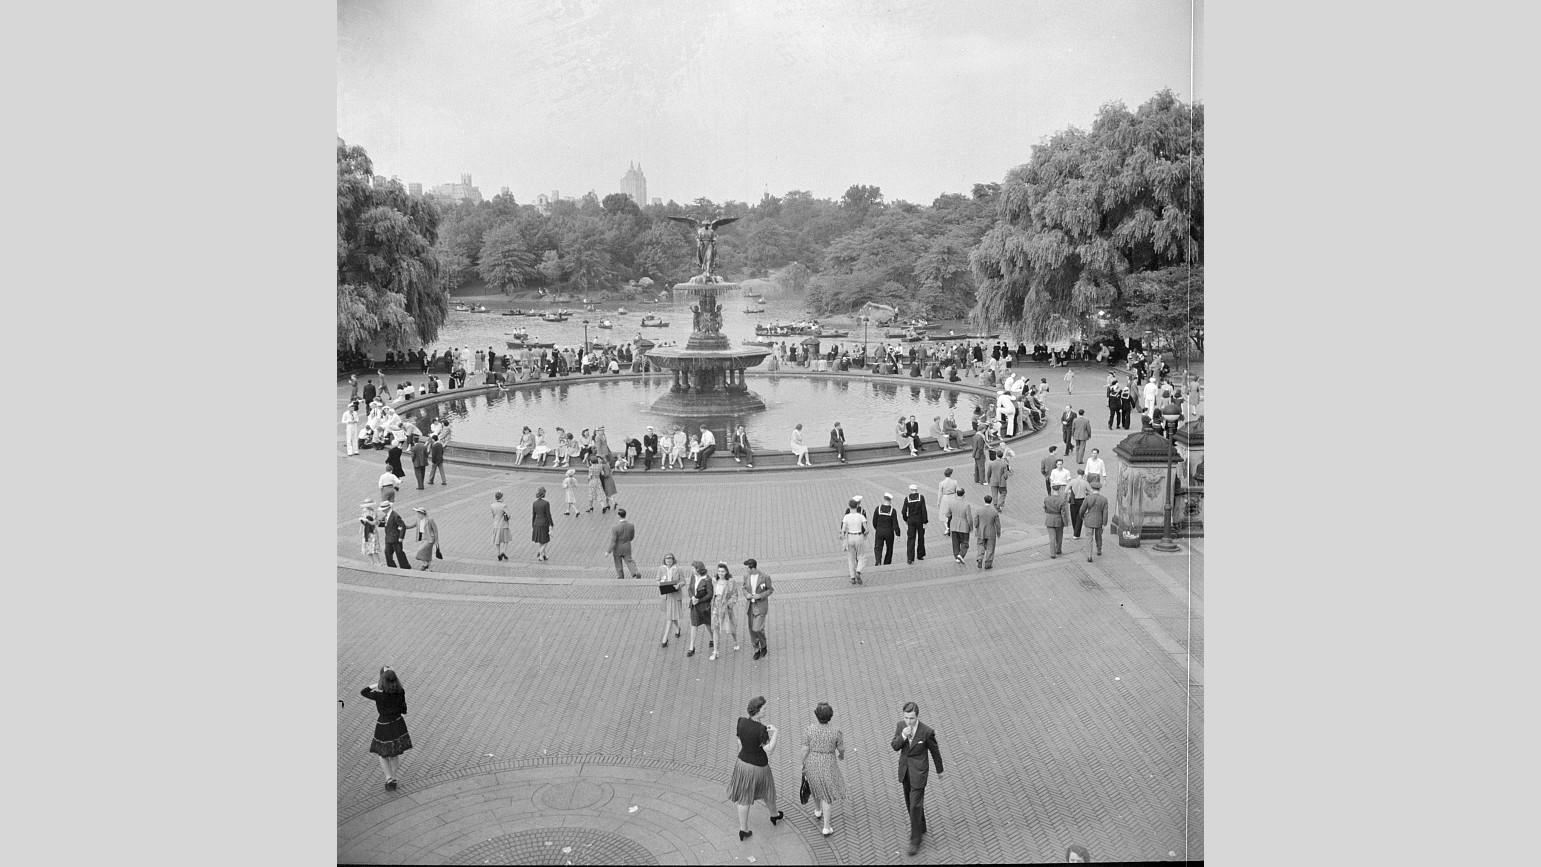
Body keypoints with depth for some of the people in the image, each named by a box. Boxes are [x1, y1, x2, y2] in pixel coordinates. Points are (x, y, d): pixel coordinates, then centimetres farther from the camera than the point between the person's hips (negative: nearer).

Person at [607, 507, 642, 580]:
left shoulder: (615, 528, -28)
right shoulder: (631, 525, -12)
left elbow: (613, 542, -24)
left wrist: (608, 551, -15)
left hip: (617, 549, -3)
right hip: (627, 548, 3)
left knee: (618, 563, 18)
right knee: (629, 561, 16)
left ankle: (620, 576, 32)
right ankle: (636, 572, -5)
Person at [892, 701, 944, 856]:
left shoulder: (927, 731, -23)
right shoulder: (901, 725, -10)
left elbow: (935, 751, -7)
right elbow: (895, 747, -10)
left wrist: (940, 770, 8)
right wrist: (903, 736, -32)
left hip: (919, 771, -5)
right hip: (904, 769, 5)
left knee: (915, 805, -3)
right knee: (910, 802, 20)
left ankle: (915, 840, 14)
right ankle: (920, 827, 43)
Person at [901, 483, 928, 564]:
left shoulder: (907, 499, -3)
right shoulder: (921, 497, -6)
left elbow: (903, 511, -2)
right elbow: (924, 510, -9)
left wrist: (906, 520, 15)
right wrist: (925, 522, -5)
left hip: (911, 520, 0)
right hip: (920, 520, 0)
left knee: (911, 539, 0)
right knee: (921, 537, 17)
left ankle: (910, 558, -12)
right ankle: (920, 555, 27)